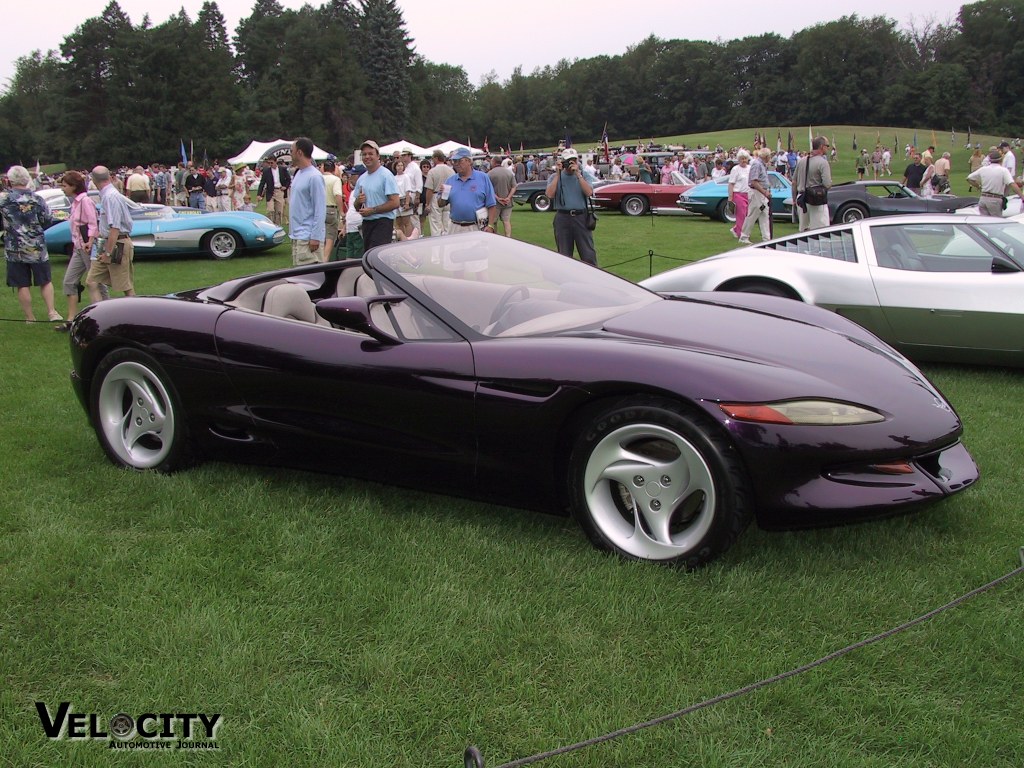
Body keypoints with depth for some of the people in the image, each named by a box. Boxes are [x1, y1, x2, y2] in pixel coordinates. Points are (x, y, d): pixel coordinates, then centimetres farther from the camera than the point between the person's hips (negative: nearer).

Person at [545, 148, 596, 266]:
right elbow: (550, 194, -8)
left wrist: (577, 174, -9)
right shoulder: (555, 177, 9)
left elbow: (589, 192, -8)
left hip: (581, 217, 0)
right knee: (564, 255, 7)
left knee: (588, 254, -3)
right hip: (563, 217, 0)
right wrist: (558, 174, -6)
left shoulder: (583, 176, 10)